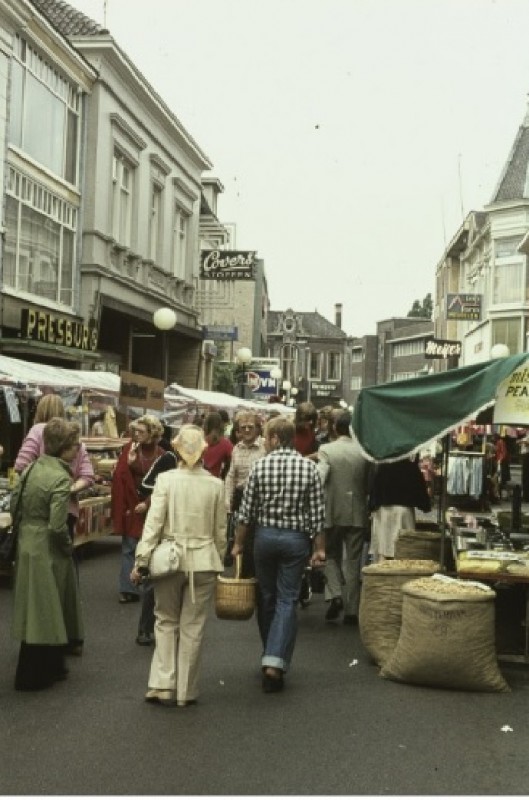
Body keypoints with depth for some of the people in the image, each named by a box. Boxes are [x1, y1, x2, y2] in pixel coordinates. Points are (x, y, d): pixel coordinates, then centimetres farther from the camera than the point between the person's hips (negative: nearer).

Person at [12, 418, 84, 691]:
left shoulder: (32, 468, 4)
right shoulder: (60, 478, -20)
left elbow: (14, 506, 10)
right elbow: (58, 526, -24)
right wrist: (68, 546, -7)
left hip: (26, 543, 9)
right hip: (47, 551, -9)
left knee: (36, 610, 19)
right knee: (45, 612, 5)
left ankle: (51, 667, 33)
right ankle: (32, 676, 15)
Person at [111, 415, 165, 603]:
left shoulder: (160, 455, -3)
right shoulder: (129, 448, -2)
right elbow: (120, 476, -7)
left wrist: (148, 503, -12)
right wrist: (129, 462, -23)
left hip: (150, 508, 0)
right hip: (130, 506, 0)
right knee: (129, 549, 1)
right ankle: (128, 590, 6)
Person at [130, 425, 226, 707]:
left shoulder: (165, 479, -7)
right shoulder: (215, 484, -2)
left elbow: (153, 522, -11)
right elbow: (220, 530, 4)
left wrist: (141, 561, -7)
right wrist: (218, 562, 15)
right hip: (204, 562, 1)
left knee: (166, 622, 15)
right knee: (192, 627, 10)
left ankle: (163, 685, 8)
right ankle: (186, 691, 16)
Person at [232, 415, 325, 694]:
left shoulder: (261, 466, -5)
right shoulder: (309, 467, -4)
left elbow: (246, 510, -2)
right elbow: (317, 513, -4)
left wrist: (238, 543, 8)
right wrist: (319, 548, 3)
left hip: (265, 535, 1)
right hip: (296, 538, 0)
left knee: (266, 597, 15)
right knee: (287, 600, 1)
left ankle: (270, 657, 27)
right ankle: (275, 663, -10)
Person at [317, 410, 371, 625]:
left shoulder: (326, 450, -10)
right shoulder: (364, 451, -3)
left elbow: (319, 479, -19)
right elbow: (370, 484, 4)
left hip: (333, 513, -1)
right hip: (358, 514, 1)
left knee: (331, 556, 16)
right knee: (353, 562, 9)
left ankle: (335, 595, -4)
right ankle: (351, 610, 10)